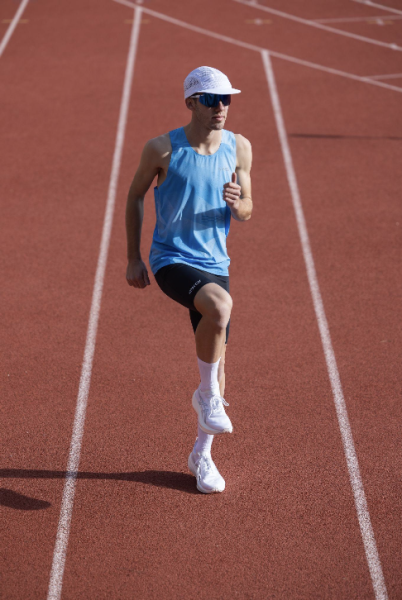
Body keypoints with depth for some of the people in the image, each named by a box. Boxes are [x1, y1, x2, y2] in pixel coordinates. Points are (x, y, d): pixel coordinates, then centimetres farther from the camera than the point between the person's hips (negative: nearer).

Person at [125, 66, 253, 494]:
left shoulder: (239, 148, 2)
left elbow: (246, 213, 10)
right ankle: (207, 395, -11)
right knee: (220, 305, -35)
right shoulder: (162, 149, -8)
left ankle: (202, 455, 24)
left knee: (216, 363, 5)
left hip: (214, 263, 4)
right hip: (171, 260, -4)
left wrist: (236, 203, -15)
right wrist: (133, 259, 6)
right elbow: (135, 196, 6)